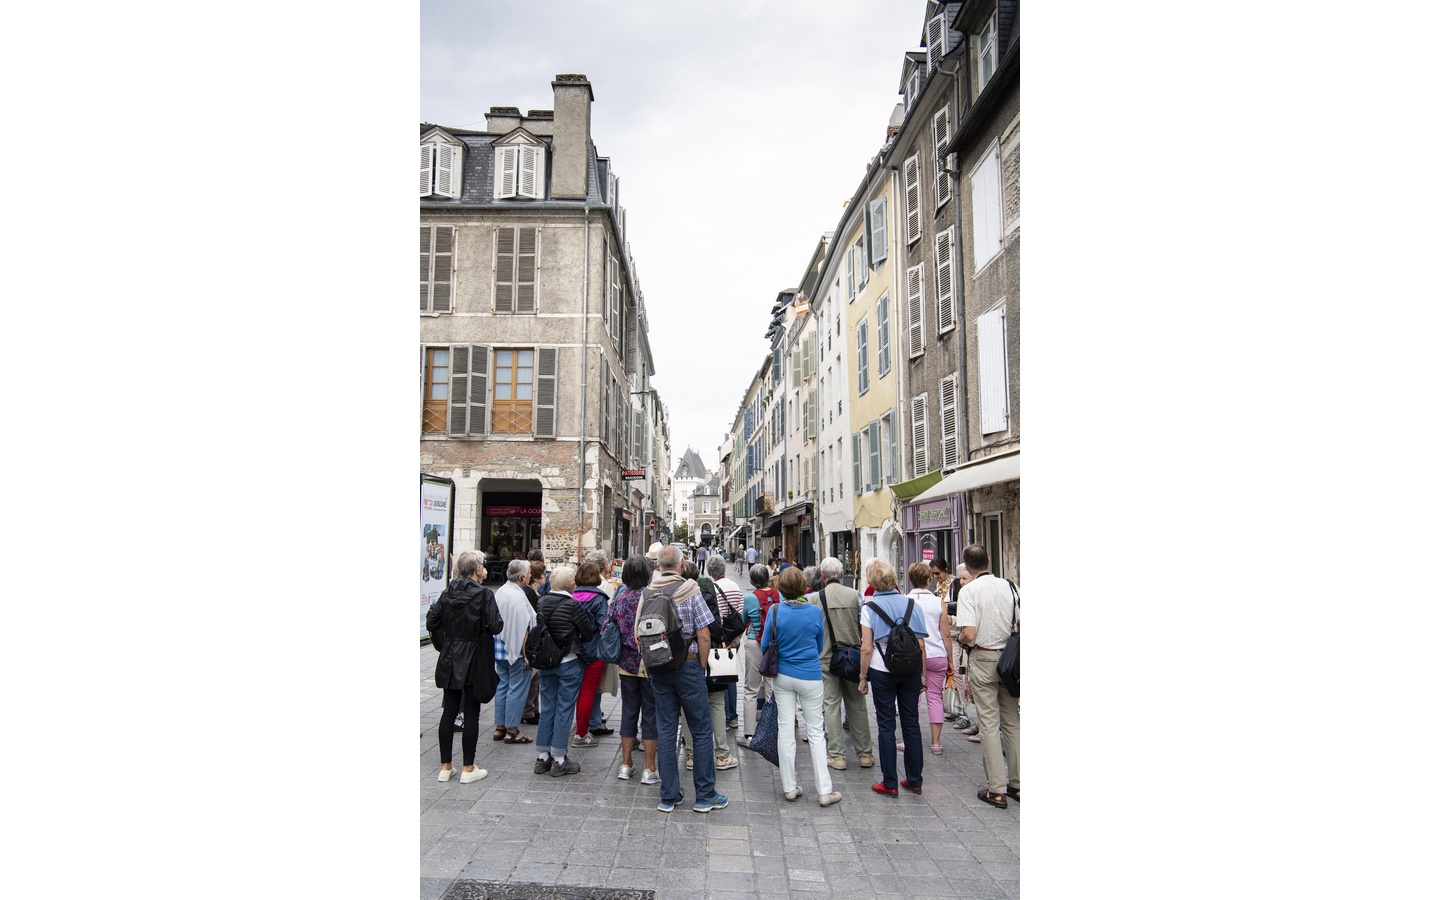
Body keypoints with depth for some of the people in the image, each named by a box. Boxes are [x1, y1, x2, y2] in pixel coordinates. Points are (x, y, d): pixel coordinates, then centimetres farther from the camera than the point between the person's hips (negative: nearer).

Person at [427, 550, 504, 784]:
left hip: (450, 659, 5)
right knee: (471, 713, 4)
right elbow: (495, 626, -18)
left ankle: (445, 766, 20)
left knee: (449, 710, 12)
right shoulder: (483, 594, -15)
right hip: (474, 661, -5)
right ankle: (468, 769, 11)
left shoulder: (447, 593, 1)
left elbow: (431, 623, 3)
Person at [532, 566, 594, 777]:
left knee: (547, 709, 14)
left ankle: (543, 757, 21)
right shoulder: (572, 605, -17)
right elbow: (589, 633, -9)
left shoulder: (542, 602, -2)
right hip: (569, 663, -5)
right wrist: (576, 635, 12)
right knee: (564, 710, 3)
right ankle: (558, 760, 9)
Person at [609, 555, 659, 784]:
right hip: (651, 664, -4)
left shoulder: (620, 597, -2)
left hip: (627, 664, 4)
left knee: (628, 712, 14)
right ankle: (649, 769, 11)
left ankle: (626, 764, 22)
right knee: (651, 714, 5)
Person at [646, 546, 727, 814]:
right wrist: (702, 666, 0)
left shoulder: (647, 594, 1)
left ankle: (668, 797, 17)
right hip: (687, 665, -4)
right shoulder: (690, 592, -12)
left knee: (666, 730, 11)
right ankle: (705, 795, 12)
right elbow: (703, 635, -13)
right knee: (702, 731, 6)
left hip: (657, 668, 5)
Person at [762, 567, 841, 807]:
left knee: (786, 730, 10)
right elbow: (820, 646, 6)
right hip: (810, 677, -1)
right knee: (816, 732, 7)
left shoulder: (775, 610, -10)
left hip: (783, 676, 1)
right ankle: (825, 790, 9)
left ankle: (789, 787, 18)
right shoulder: (815, 612, -9)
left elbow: (765, 645, -1)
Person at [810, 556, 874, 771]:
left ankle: (836, 755, 7)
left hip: (827, 659, -2)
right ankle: (865, 753, 19)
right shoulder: (854, 594, -5)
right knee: (857, 706, 12)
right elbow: (863, 626, 2)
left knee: (831, 707, 6)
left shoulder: (815, 598, -9)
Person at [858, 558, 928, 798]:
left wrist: (863, 677, 1)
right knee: (911, 724, 11)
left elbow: (866, 648, -8)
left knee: (886, 726, 5)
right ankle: (915, 780, 20)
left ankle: (889, 784, 10)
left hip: (882, 671, -3)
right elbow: (921, 644, 2)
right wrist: (922, 674, 11)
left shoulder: (869, 607, -7)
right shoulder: (911, 604, 1)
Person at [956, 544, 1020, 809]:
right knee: (1012, 721, 13)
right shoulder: (1009, 586, 2)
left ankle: (996, 790, 7)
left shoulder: (969, 590, -13)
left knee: (989, 723, 2)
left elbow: (969, 633, -20)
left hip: (983, 658, -5)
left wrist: (960, 639, 0)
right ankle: (1017, 784, 21)